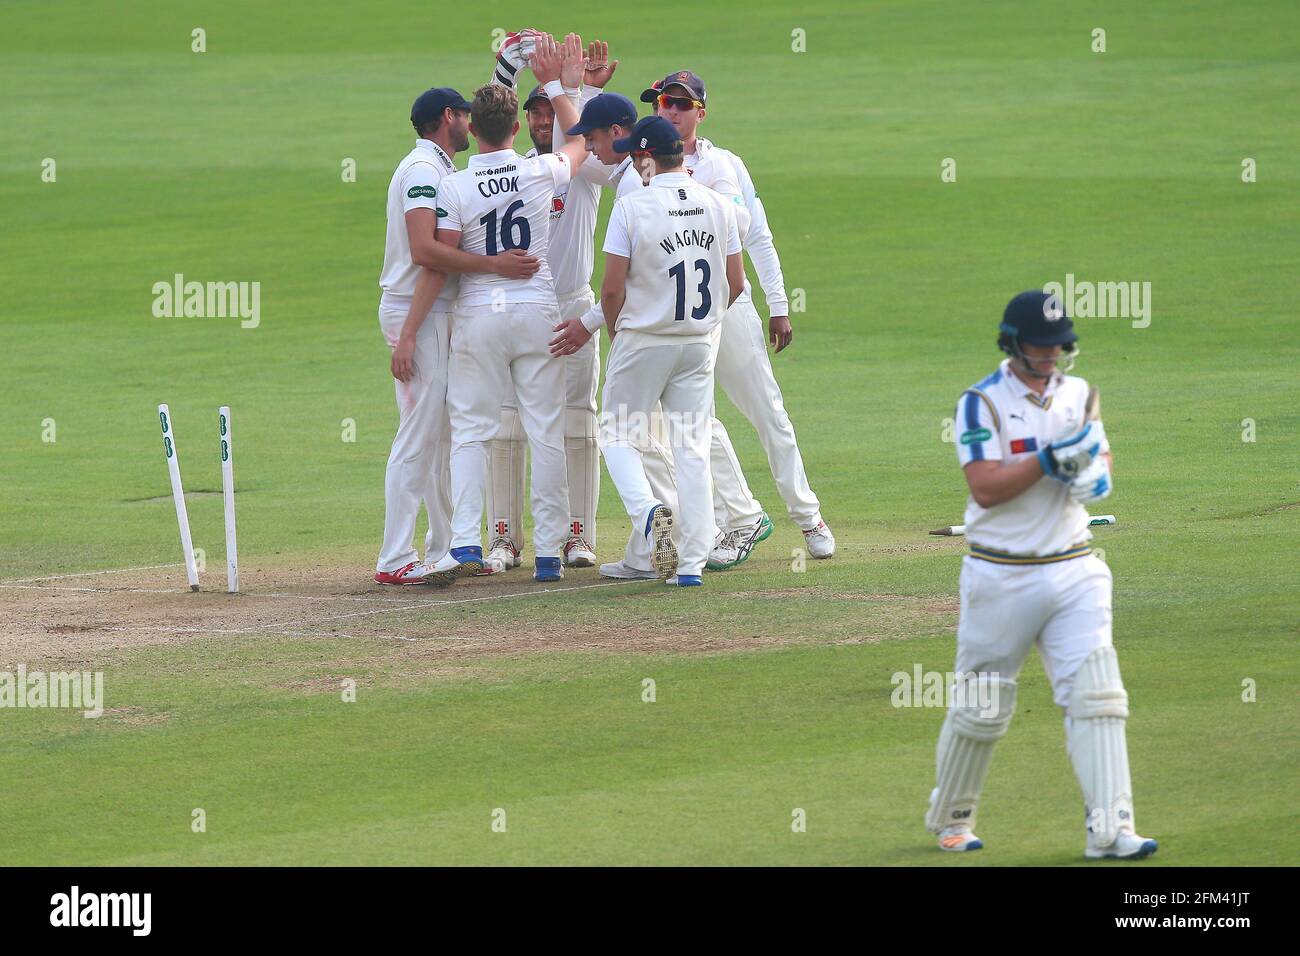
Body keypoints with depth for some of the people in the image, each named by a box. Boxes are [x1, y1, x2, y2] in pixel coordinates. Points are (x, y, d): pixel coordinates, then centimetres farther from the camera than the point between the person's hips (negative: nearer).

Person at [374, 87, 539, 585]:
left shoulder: (438, 169, 19)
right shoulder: (424, 168, -13)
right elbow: (424, 249, -26)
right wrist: (494, 264, -29)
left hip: (437, 314, 11)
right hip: (418, 313, -11)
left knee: (443, 433, 14)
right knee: (420, 432, -11)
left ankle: (445, 549, 20)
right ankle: (395, 560, -12)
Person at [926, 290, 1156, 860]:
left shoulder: (1077, 394, 8)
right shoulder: (982, 402, -9)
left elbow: (1100, 453, 20)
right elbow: (984, 487, -19)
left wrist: (1097, 473, -4)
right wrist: (1051, 458, -25)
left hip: (1074, 572, 4)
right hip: (1001, 576, -4)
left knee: (1096, 694, -9)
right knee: (981, 707, 6)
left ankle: (1109, 830, -13)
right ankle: (950, 819, 28)